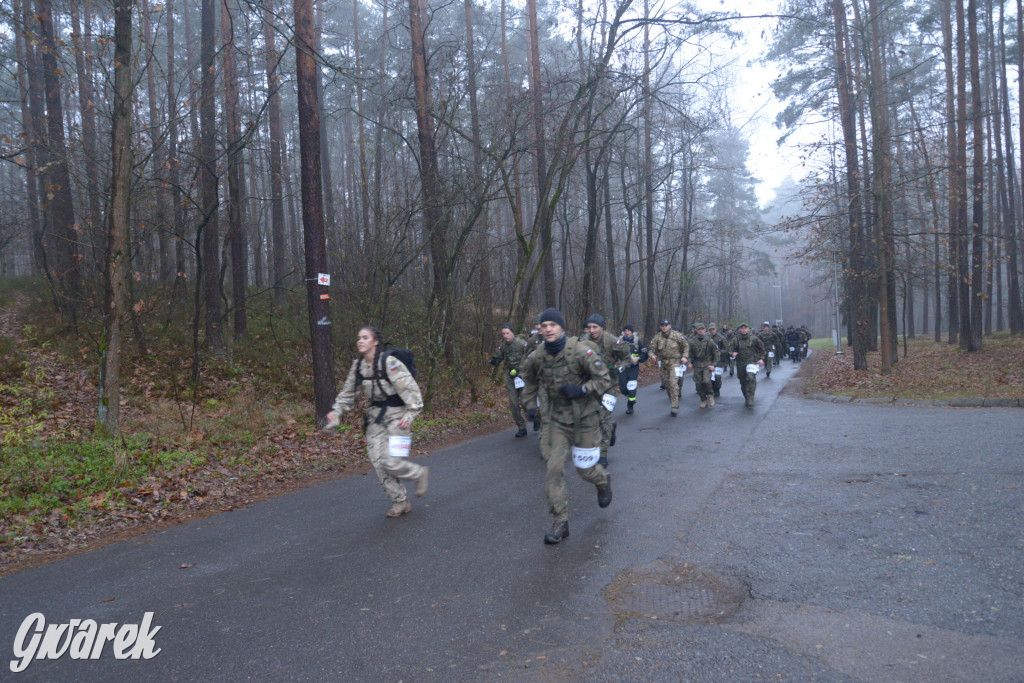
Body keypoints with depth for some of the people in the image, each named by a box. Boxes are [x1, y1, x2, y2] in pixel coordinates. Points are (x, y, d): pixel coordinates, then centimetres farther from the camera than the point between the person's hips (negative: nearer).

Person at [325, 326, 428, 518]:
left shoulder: (389, 362, -17)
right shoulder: (358, 366, 3)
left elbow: (410, 388, -16)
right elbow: (348, 391, 14)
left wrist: (410, 414, -20)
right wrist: (336, 411, 2)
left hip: (397, 415, -7)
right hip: (376, 415, 7)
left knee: (392, 462, -13)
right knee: (378, 461, 1)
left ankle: (419, 473, 19)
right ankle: (401, 502, 16)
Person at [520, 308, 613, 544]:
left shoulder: (581, 352, -18)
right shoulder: (537, 357, -5)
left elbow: (605, 380, -15)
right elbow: (530, 380, 17)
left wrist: (580, 390, -29)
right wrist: (530, 405, 9)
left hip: (584, 418, -3)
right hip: (556, 419, 3)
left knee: (585, 468, 8)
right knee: (554, 469, -5)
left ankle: (603, 482, 46)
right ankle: (560, 522, 5)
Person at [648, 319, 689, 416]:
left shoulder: (677, 335, -4)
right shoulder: (657, 337, 1)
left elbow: (686, 346, 7)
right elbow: (651, 348, 2)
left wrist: (685, 357, -5)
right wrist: (652, 355, -20)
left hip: (674, 362, -4)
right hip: (663, 363, 4)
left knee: (673, 383, -16)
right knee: (666, 383, 11)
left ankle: (675, 406, -14)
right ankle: (671, 398, 32)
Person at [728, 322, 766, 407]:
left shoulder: (754, 338, 1)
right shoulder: (736, 339, 1)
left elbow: (762, 348, 12)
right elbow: (730, 349, 1)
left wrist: (761, 358, 4)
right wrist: (732, 353, -20)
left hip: (752, 362, -2)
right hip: (740, 363, 2)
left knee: (751, 378, -22)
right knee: (743, 382, 8)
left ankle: (750, 399, -23)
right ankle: (746, 398, 27)